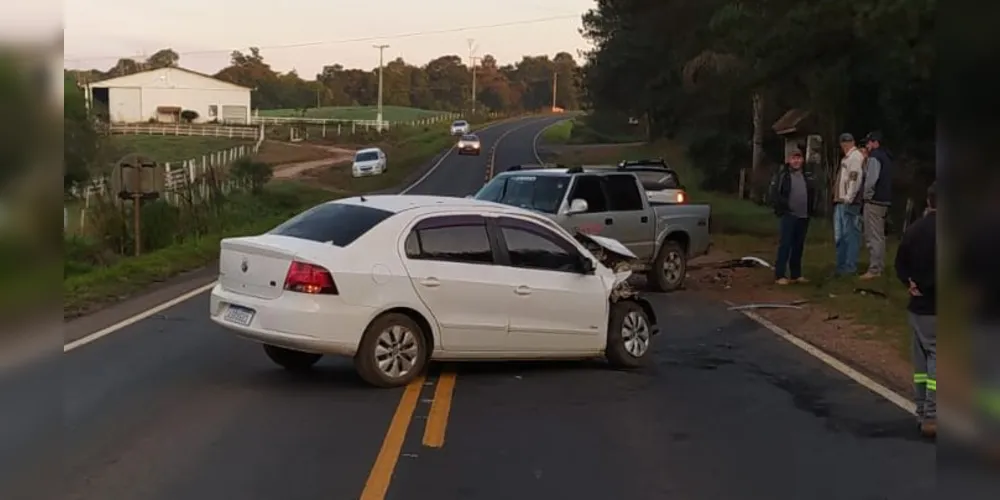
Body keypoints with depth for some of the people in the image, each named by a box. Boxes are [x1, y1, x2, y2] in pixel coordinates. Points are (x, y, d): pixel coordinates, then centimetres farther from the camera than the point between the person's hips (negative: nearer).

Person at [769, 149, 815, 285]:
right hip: (788, 215, -5)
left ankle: (796, 274, 18)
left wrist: (810, 209, 11)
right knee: (785, 245, -7)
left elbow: (812, 193, 22)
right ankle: (779, 275, -5)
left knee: (798, 246, 10)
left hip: (803, 216, 5)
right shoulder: (783, 175, -5)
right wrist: (782, 208, -13)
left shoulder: (806, 176, 13)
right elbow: (774, 193, -9)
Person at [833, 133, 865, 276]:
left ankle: (850, 266, -2)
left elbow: (855, 178, -19)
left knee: (850, 235, -5)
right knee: (839, 236, 12)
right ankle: (841, 265, 18)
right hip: (840, 202, 10)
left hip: (849, 202, -10)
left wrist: (849, 198, -21)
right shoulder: (847, 157, 21)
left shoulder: (856, 156, -9)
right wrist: (838, 198, 16)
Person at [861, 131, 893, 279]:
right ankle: (880, 267, 21)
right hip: (884, 200, 10)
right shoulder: (886, 156, 17)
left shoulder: (874, 157, -12)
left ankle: (874, 269, -9)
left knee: (873, 237, -8)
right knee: (879, 235, 16)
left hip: (874, 201, -10)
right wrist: (866, 162, 7)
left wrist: (867, 195, -11)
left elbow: (871, 179, -22)